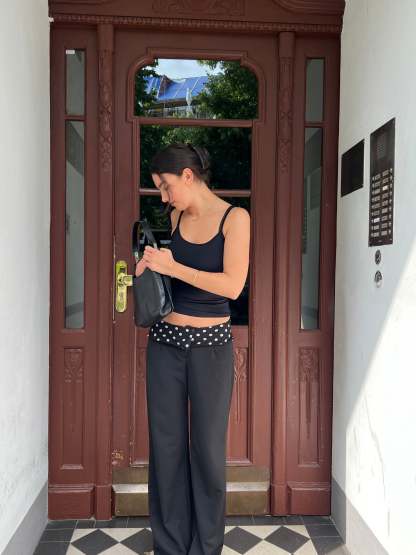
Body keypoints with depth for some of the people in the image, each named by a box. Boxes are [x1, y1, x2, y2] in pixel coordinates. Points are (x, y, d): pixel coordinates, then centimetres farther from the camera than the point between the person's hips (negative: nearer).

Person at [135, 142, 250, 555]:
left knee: (208, 447, 7)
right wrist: (152, 264, 4)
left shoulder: (235, 217, -7)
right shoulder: (176, 217, 8)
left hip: (211, 344, -4)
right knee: (166, 443, 9)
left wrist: (171, 267, -17)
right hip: (166, 340, 5)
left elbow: (232, 285, -17)